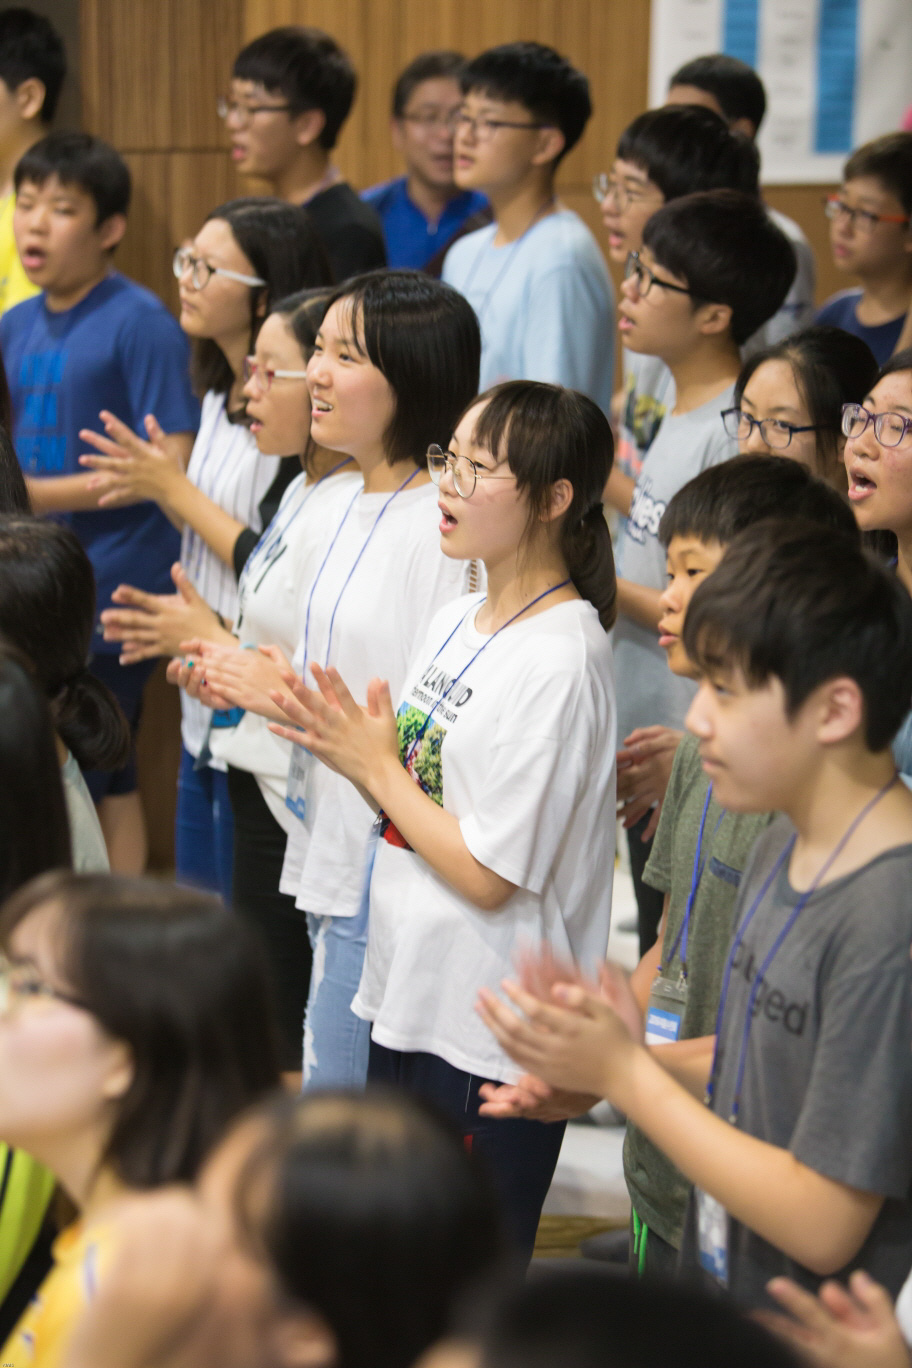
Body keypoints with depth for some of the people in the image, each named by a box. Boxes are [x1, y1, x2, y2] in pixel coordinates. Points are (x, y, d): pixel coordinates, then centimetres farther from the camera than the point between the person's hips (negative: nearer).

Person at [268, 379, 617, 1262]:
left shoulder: (560, 660, -20)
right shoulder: (455, 624, 8)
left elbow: (486, 874, -20)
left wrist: (375, 768, -12)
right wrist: (344, 740, -2)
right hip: (410, 992, 9)